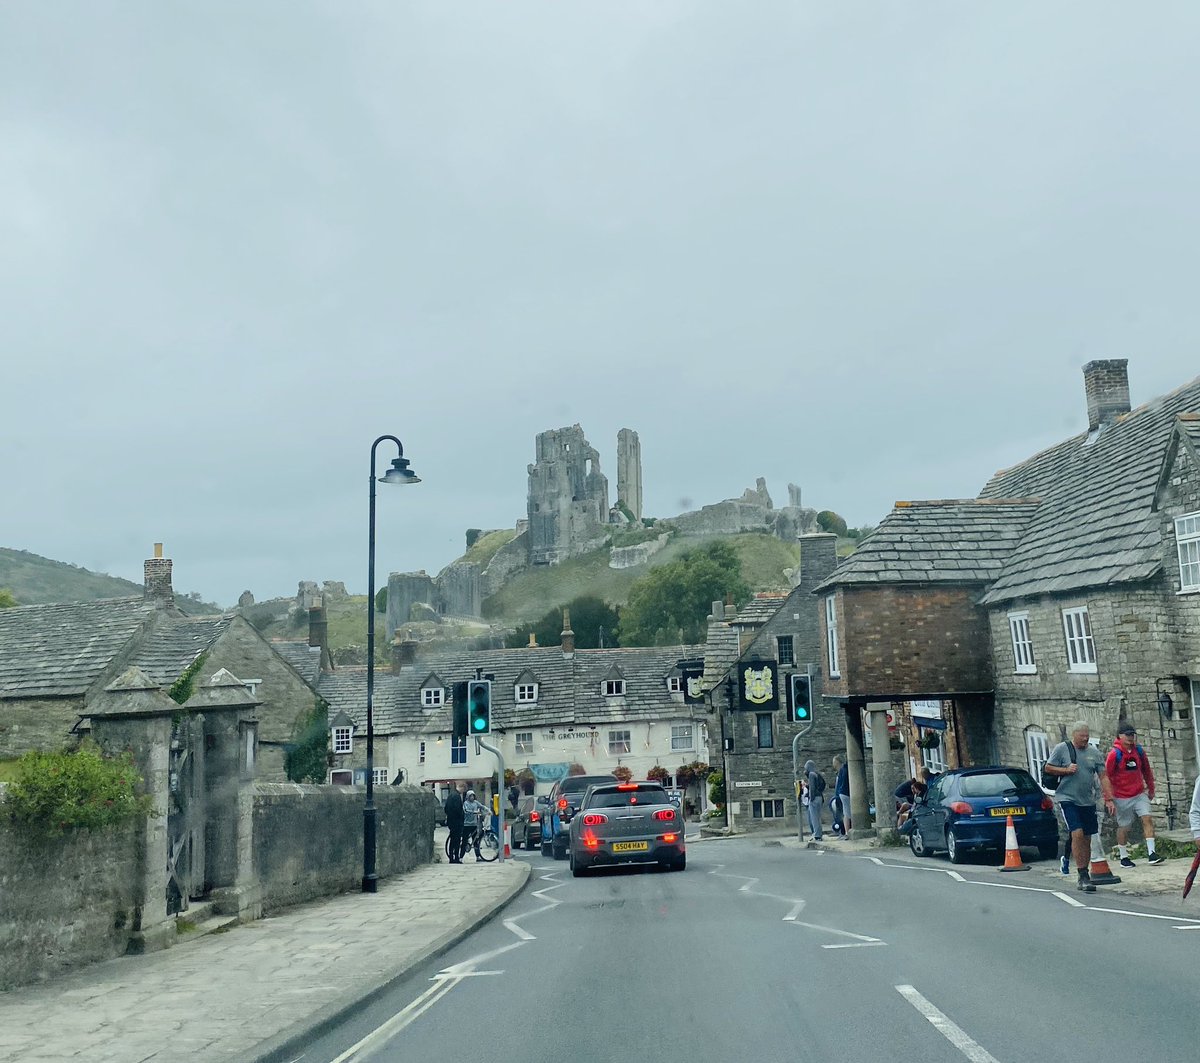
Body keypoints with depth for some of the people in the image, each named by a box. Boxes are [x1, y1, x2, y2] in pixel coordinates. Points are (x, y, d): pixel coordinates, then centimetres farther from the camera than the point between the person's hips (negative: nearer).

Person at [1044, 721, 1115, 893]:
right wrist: (1066, 770, -14)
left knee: (1087, 838, 9)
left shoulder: (1094, 753, 7)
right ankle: (1083, 875, -12)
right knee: (1077, 834, -17)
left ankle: (1084, 877, 20)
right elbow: (1048, 768, 2)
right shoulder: (1061, 749, -3)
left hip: (1088, 801, 5)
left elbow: (1103, 777, 7)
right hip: (1067, 799, -5)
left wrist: (1109, 799, -1)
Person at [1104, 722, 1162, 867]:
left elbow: (1146, 771, 15)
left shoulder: (1139, 751, 3)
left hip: (1140, 794, 4)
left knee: (1148, 819, -10)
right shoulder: (1114, 754, -13)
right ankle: (1123, 858, 18)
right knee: (1124, 827, 5)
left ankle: (1151, 854, -8)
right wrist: (1109, 797, -9)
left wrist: (1151, 789, 18)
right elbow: (1107, 776, -10)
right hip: (1122, 798, -4)